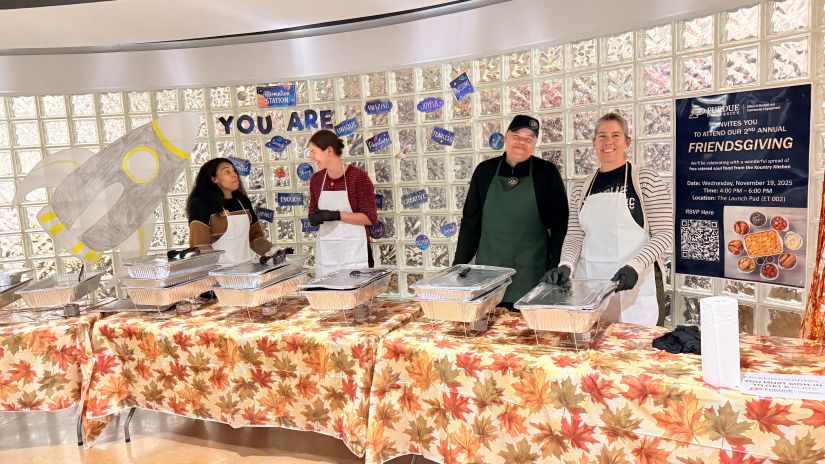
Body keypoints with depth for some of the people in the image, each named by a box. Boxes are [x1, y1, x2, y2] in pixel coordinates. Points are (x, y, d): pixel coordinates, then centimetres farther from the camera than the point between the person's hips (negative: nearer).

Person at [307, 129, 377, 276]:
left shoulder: (358, 177, -8)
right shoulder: (316, 179, 8)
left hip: (354, 249, -5)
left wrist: (337, 215, -19)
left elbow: (370, 217, -11)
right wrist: (314, 218, -4)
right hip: (326, 250, 5)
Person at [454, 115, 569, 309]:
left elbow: (559, 226, 1)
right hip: (487, 273, 2)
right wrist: (459, 265, 6)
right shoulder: (485, 170, 7)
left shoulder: (547, 173, 1)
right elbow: (470, 222, 10)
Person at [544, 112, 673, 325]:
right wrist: (566, 265, -10)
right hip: (588, 282, 3)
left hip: (636, 285, -3)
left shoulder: (646, 179, -1)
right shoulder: (581, 188, 11)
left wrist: (635, 266, -18)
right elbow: (574, 236, 9)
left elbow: (664, 233, -5)